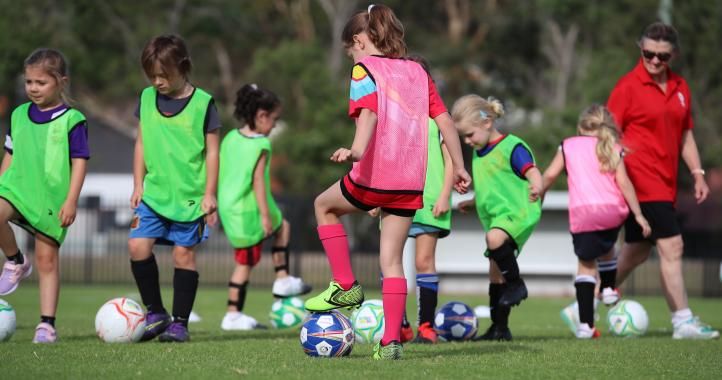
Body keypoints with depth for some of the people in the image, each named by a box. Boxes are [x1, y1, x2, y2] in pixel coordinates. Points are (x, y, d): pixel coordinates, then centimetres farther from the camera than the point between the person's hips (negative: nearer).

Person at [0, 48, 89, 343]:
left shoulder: (72, 120, -3)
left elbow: (79, 162, -5)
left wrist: (71, 200, -12)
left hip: (51, 197, -3)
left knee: (47, 259, 0)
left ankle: (47, 324, 6)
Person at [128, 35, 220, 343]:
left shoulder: (202, 103, -5)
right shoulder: (147, 98, 7)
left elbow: (212, 151, -2)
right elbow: (141, 143, 14)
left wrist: (210, 193, -6)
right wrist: (138, 185, 9)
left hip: (190, 196, -4)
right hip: (154, 193, 4)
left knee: (184, 253, -3)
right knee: (138, 245, -10)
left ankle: (180, 322, 5)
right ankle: (155, 313, 5)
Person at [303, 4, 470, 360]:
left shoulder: (364, 69, -1)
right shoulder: (417, 71, 16)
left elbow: (368, 113, -21)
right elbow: (445, 121, 11)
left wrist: (356, 151, -36)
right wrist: (459, 167, 15)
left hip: (373, 175, -5)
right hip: (411, 182, 5)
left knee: (324, 205, 24)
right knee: (391, 260, 9)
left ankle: (346, 286, 19)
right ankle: (391, 341, 1)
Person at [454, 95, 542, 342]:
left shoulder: (512, 148, -11)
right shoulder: (479, 153, 16)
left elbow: (532, 172, -24)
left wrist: (535, 187, -44)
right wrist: (472, 202, 30)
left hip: (517, 213, -9)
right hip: (495, 219, 9)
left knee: (494, 239, -38)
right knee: (495, 274, 10)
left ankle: (516, 283, -18)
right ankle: (499, 328, 17)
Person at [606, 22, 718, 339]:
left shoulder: (680, 88, 12)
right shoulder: (628, 86, -7)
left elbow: (685, 135, 20)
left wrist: (697, 173, 13)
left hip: (664, 182, 8)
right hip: (641, 179, -8)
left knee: (636, 252, 14)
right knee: (672, 246, -12)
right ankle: (683, 322, -9)